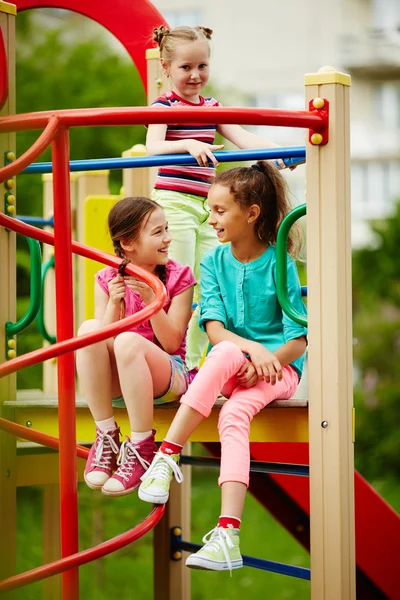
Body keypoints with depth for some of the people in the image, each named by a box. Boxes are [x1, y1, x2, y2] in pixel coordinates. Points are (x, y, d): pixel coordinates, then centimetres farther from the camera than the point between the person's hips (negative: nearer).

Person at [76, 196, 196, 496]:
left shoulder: (178, 277, -1)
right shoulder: (107, 279, 4)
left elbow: (171, 343, -8)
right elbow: (102, 344, -3)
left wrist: (151, 299, -20)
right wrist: (114, 303, -17)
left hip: (168, 377, -2)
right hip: (116, 383, 3)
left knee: (128, 341, -35)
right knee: (89, 329, -28)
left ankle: (143, 448, -26)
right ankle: (106, 436, -21)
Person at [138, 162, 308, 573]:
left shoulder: (279, 264, -4)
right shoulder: (213, 262, 5)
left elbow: (298, 340, -8)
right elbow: (213, 329, -6)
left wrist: (262, 365, -23)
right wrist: (251, 347, -25)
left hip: (279, 368, -2)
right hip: (230, 367, 2)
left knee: (234, 413, -35)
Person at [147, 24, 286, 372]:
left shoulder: (212, 107, 16)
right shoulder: (164, 106, -4)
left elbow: (240, 137, 3)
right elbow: (153, 146, -21)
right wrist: (189, 145, -39)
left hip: (204, 206, 7)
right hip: (175, 203, -7)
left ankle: (194, 363, 12)